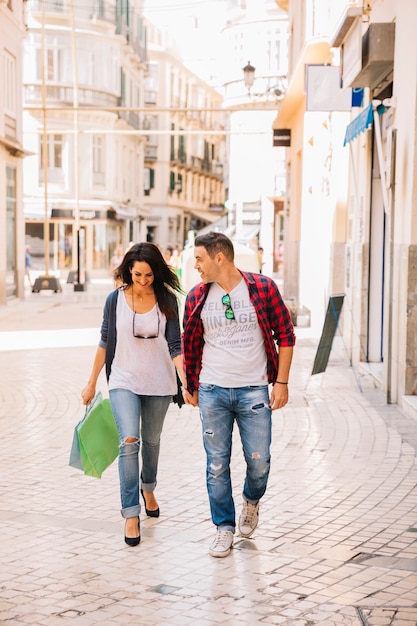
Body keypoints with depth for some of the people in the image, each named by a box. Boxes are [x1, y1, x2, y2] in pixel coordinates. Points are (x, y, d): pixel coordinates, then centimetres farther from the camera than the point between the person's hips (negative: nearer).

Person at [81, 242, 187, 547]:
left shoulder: (167, 301, -6)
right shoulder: (115, 300, -5)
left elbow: (174, 346, -6)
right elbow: (105, 342, 4)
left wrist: (186, 381, -19)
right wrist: (91, 383, 6)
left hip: (159, 383, 1)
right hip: (124, 381, -1)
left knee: (151, 440, 17)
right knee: (129, 441, -16)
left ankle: (148, 488, 45)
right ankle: (131, 515, -11)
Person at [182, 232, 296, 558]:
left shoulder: (263, 288, -5)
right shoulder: (197, 297, 2)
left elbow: (285, 335, 1)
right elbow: (190, 345, 14)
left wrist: (281, 382, -3)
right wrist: (189, 385, 17)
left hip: (254, 391, -2)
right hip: (212, 393, 2)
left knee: (259, 462, 1)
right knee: (217, 465, 4)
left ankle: (252, 501, 33)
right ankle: (225, 528, 19)